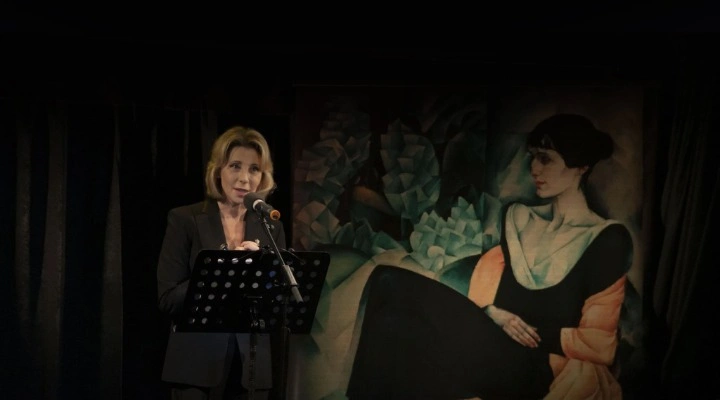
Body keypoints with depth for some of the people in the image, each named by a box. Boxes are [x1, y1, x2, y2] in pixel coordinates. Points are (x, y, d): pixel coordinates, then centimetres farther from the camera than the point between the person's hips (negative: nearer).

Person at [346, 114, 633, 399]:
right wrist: (491, 314, -5)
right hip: (489, 345, 7)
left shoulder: (608, 240, -1)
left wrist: (536, 337, -8)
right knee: (390, 281, -19)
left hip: (533, 366, -7)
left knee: (395, 330, -28)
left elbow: (598, 343, -4)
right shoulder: (517, 218, 20)